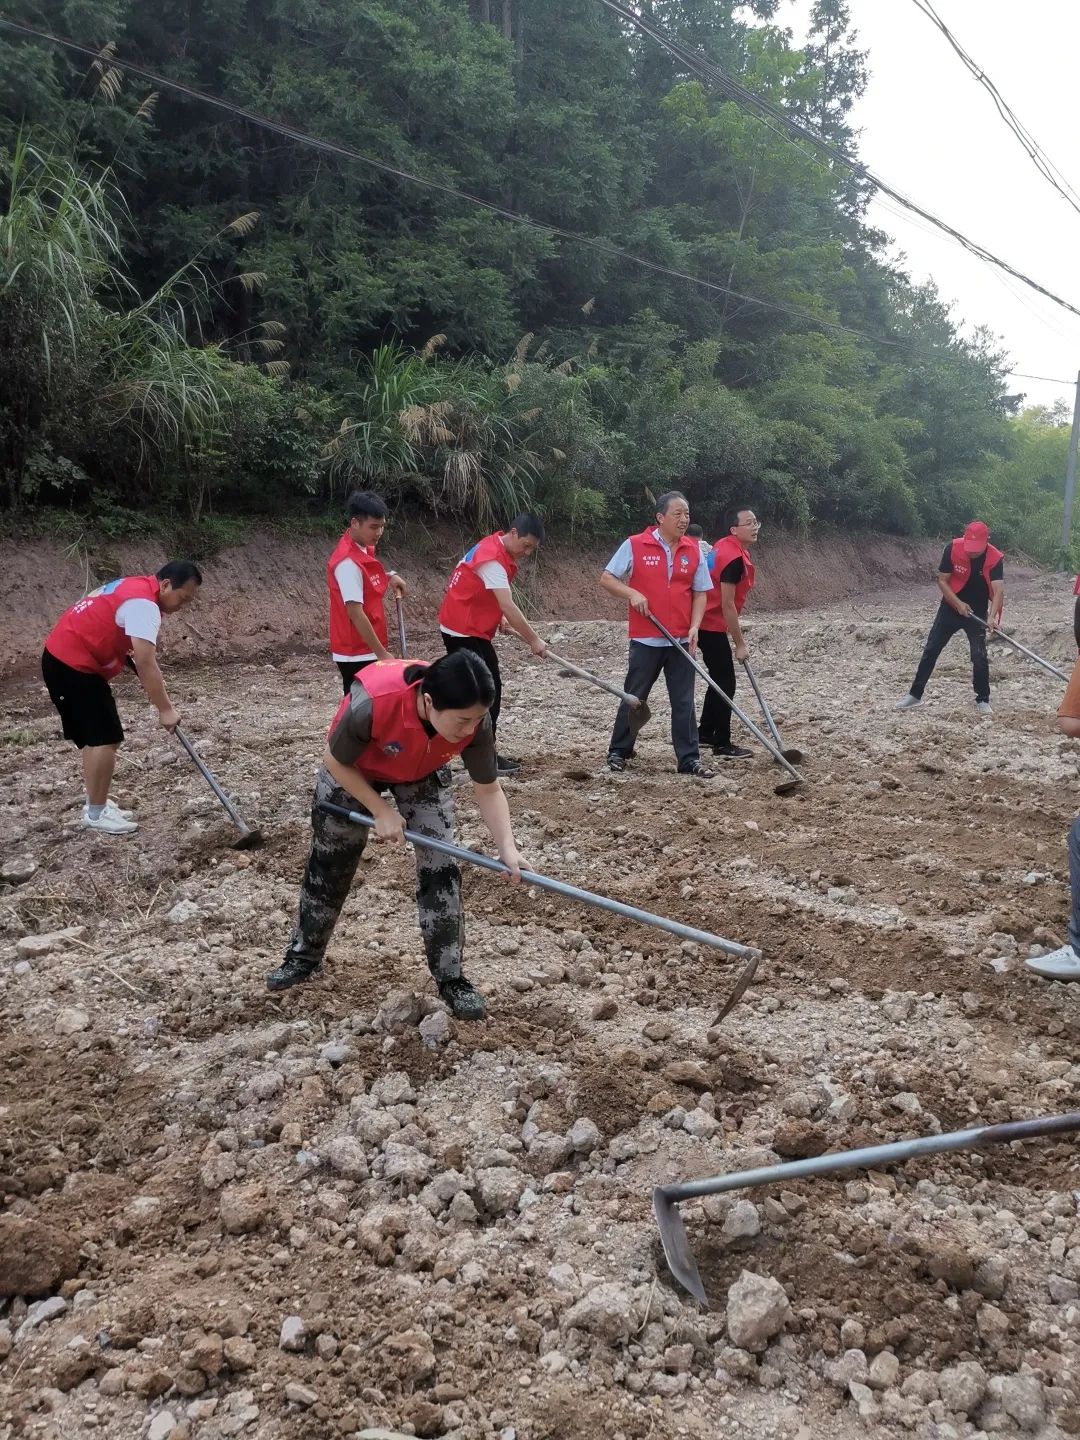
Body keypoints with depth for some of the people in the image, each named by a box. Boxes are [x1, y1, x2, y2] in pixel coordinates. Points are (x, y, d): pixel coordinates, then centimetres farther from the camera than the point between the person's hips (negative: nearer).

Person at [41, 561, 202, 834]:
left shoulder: (137, 587, 11)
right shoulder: (144, 603, -21)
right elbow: (146, 663, -26)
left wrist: (155, 691, 9)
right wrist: (165, 709, -21)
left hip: (64, 658, 11)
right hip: (74, 664, -11)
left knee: (95, 737, 16)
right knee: (107, 738, -8)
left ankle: (95, 806, 23)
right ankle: (96, 814, 0)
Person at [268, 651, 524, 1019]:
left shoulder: (474, 720, -35)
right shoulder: (372, 704, -45)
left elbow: (488, 788, -22)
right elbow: (335, 762, -25)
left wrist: (507, 847, -34)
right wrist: (381, 811, -24)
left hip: (424, 774, 2)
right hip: (352, 770, -2)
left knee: (439, 868, -7)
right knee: (329, 864, 13)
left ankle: (450, 978, 8)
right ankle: (304, 955, 36)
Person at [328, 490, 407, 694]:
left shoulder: (363, 549, 6)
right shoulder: (348, 562, -22)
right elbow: (355, 613, -24)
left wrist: (389, 576, 7)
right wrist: (381, 653, -22)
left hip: (367, 648, 9)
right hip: (355, 652, -9)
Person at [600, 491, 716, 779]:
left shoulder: (694, 550, 4)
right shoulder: (635, 545, -6)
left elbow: (700, 592, 8)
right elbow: (606, 579, -3)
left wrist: (694, 626, -5)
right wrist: (631, 593, -19)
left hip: (681, 642, 3)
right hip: (646, 639, -3)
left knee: (684, 703, 5)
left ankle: (689, 760, 10)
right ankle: (618, 753, 21)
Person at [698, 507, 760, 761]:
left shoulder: (725, 547, 8)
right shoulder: (734, 558, -22)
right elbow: (727, 606, -23)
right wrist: (740, 643, -17)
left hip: (708, 623, 10)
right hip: (712, 626, -10)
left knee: (720, 679, 18)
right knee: (726, 682, -4)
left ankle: (705, 733, 27)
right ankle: (722, 744, 2)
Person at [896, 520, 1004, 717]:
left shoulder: (995, 558, -23)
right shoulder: (953, 548, -20)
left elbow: (998, 591, -33)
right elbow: (942, 580, -12)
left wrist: (993, 617, -50)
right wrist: (958, 604, -24)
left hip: (977, 612, -2)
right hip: (951, 607, 2)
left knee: (979, 656, -9)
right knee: (930, 650, 4)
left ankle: (983, 700, 9)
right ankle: (915, 695, 15)